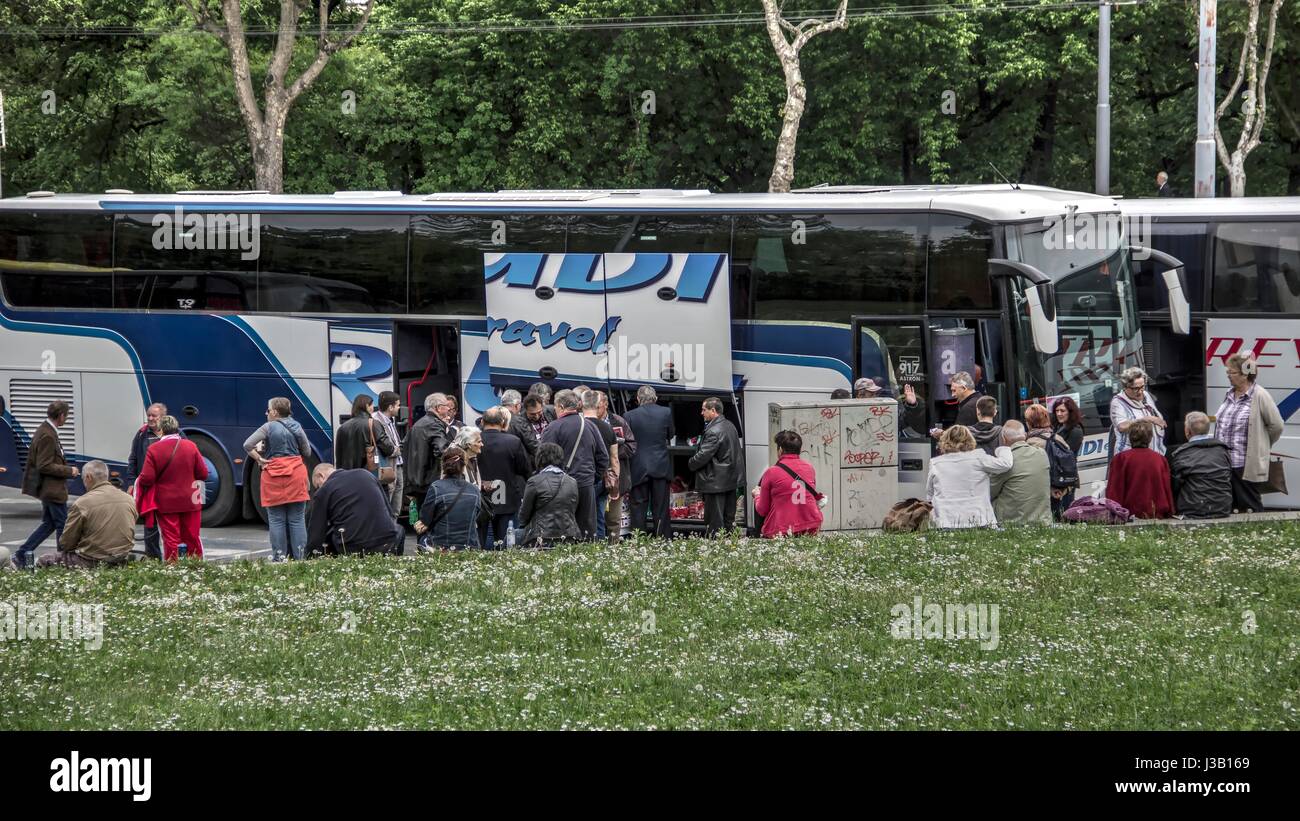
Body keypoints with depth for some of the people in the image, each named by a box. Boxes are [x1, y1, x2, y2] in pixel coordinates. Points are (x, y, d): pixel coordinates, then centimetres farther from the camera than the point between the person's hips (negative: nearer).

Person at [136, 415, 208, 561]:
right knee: (192, 538, 13)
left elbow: (147, 479, -14)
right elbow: (203, 474, -1)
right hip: (190, 502, 2)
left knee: (170, 539, 4)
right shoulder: (191, 446, -5)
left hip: (166, 503, -2)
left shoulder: (154, 449, -12)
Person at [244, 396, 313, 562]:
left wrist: (259, 459, -2)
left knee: (277, 520, 2)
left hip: (274, 476, -3)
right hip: (296, 474, 3)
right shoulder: (296, 427, 7)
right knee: (297, 519, 6)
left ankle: (279, 557, 1)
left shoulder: (269, 428, -5)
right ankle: (300, 556, 4)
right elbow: (307, 452, 11)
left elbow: (247, 445, -13)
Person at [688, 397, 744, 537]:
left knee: (714, 521, -4)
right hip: (731, 479, 9)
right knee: (728, 519, 15)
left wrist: (691, 463, -2)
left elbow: (702, 456, -23)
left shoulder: (714, 432, -21)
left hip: (716, 482, -9)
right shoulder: (730, 426, 9)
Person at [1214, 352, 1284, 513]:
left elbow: (1276, 426, -7)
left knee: (1248, 506, -2)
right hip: (1223, 462, 7)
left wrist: (1261, 447, 4)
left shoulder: (1260, 396, -11)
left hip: (1245, 465, -7)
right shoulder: (1229, 395, 11)